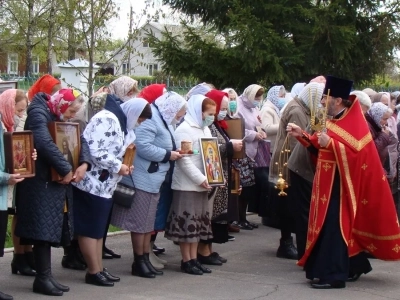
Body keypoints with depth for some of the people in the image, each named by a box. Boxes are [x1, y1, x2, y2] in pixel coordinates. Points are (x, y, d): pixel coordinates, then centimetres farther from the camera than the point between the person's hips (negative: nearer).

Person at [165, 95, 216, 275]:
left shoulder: (205, 130, 15)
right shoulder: (184, 130, -13)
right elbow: (184, 160, -19)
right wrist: (200, 179, -21)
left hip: (202, 184, 9)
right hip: (187, 184, -9)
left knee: (199, 222, 10)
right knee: (187, 222, -3)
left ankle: (194, 259, 17)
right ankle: (186, 261, 4)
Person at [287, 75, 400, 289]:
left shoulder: (354, 122, -15)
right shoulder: (335, 120, 13)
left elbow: (356, 152, -24)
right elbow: (320, 147, 17)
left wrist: (330, 143, -32)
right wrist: (302, 135, 7)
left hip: (341, 183, -10)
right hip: (329, 182, 10)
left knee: (333, 226, -10)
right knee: (329, 225, 13)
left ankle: (333, 274, -6)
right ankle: (352, 267, 25)